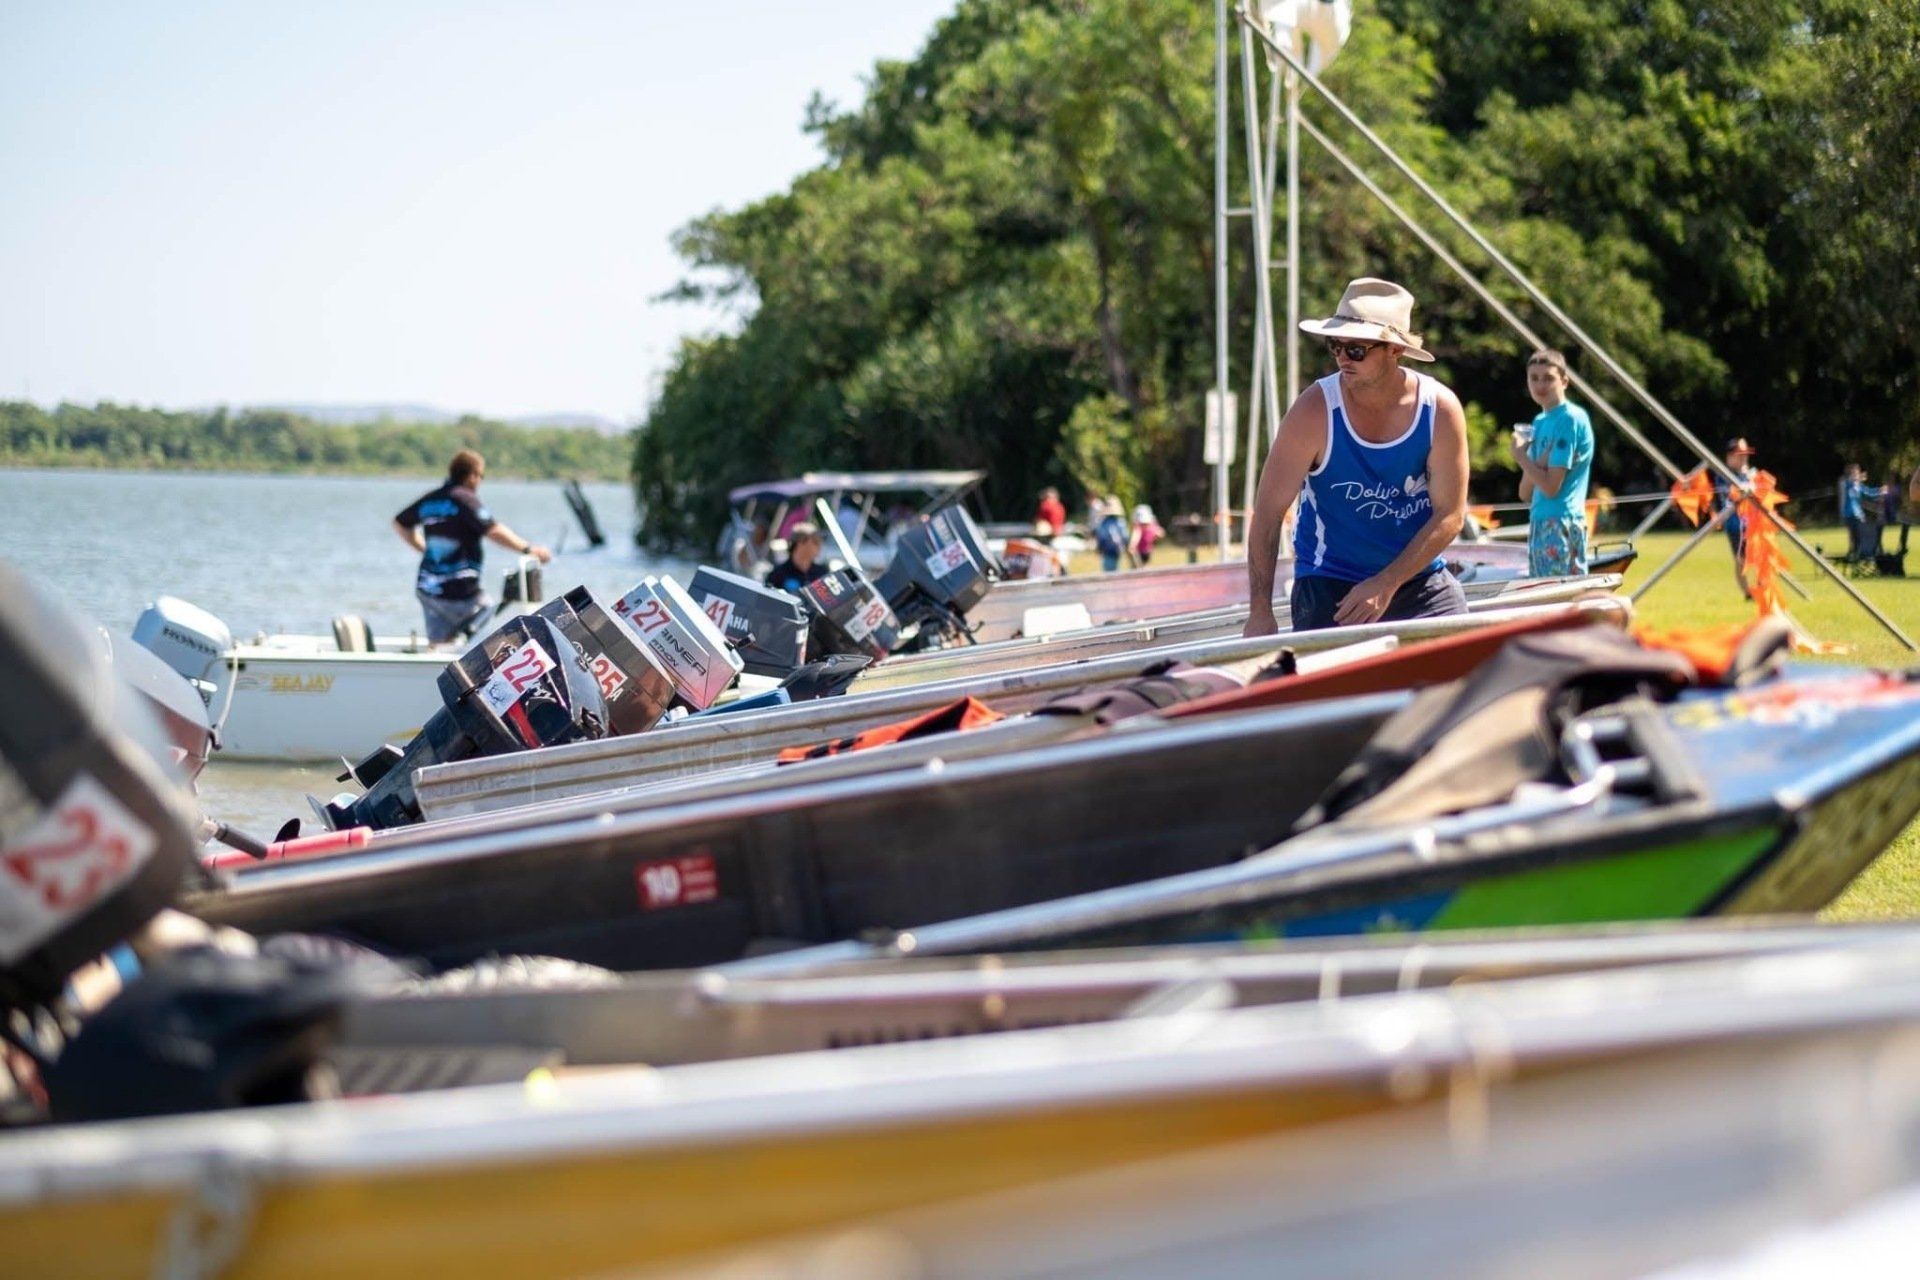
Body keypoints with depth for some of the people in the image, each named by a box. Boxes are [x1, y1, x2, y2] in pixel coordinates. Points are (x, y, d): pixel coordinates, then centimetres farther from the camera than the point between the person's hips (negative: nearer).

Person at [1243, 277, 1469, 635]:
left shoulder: (1441, 409, -8)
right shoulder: (1315, 411, -14)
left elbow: (1450, 515, -6)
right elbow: (1268, 510, -12)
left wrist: (1386, 585, -16)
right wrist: (1260, 613, -17)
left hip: (1420, 579, 3)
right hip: (1327, 589, -2)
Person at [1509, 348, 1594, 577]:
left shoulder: (1570, 419, -11)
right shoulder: (1540, 421, 16)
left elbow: (1551, 486, -16)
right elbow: (1525, 492, 12)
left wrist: (1521, 456, -3)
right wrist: (1541, 459, -7)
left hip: (1561, 524, -9)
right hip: (1539, 523, 9)